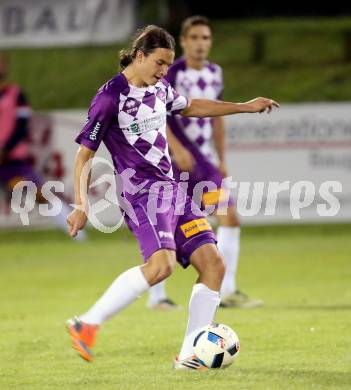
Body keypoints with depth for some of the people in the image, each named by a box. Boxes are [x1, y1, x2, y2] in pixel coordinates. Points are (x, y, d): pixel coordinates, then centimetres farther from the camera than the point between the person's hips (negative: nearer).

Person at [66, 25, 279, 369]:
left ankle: (189, 355, 3)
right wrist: (81, 206, -19)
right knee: (161, 264, -30)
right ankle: (87, 325, -20)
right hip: (141, 192, -9)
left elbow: (190, 107, 34)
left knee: (213, 264, -1)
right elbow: (84, 154, -10)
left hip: (171, 187, 9)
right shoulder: (110, 96, -11)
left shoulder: (159, 89, 13)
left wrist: (245, 107, 36)